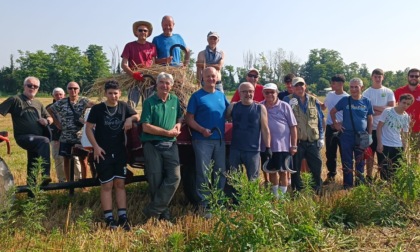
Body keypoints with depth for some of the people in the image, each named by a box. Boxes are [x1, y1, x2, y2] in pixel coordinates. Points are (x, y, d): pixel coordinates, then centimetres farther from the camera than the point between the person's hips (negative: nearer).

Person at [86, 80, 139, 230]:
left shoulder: (124, 107, 4)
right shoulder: (97, 109, -5)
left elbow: (138, 117, 17)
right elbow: (89, 128, -4)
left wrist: (130, 118, -6)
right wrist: (96, 147, -13)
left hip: (120, 152, 4)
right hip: (103, 152, -3)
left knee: (120, 184, 6)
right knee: (106, 185, -2)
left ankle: (123, 217, 10)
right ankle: (109, 219, 3)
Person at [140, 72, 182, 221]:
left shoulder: (175, 100, 10)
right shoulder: (150, 102, -4)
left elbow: (179, 118, 24)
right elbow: (146, 127, -11)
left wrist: (178, 125, 0)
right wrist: (167, 132, -12)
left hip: (170, 145, 4)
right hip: (152, 145, -4)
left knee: (174, 177, -9)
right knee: (156, 181, 0)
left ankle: (153, 211, -1)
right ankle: (163, 213, 15)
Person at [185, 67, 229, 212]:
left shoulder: (221, 95, 12)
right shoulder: (197, 96, -3)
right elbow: (189, 119, -6)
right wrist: (202, 130, -20)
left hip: (220, 140, 5)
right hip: (202, 140, -5)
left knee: (221, 172, 11)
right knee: (203, 172, -3)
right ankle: (204, 204, 4)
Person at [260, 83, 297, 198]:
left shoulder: (284, 106, -3)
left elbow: (293, 126, -3)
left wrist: (294, 145, -6)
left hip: (283, 146, -3)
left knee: (283, 172, 6)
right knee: (271, 171, 15)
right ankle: (275, 196, 29)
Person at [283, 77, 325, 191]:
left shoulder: (313, 101, 10)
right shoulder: (288, 100, 1)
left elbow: (320, 120, 13)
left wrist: (321, 137, 8)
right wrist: (290, 107, -24)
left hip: (313, 141, 3)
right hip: (296, 141, -2)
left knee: (317, 165, 7)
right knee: (295, 168, 4)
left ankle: (317, 190, 22)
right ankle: (297, 191, 16)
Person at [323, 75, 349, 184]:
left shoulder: (347, 98, -11)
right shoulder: (329, 95, 6)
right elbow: (324, 106, 24)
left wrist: (339, 124, -16)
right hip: (330, 127, 5)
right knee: (330, 153, 10)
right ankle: (331, 175, 22)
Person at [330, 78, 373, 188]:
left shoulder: (366, 102, 1)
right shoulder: (345, 100, -1)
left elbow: (370, 119, 7)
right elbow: (332, 112, 9)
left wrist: (369, 135, 4)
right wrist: (335, 123, -1)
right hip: (346, 136, -1)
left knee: (360, 161, 11)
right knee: (347, 162, 5)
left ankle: (360, 184, 23)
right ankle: (347, 185, 15)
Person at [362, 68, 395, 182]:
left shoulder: (388, 92, 5)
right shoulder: (366, 93, 0)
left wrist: (375, 108, -12)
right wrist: (383, 109, -12)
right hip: (371, 128, -1)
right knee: (370, 153, 7)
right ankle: (369, 176, 17)